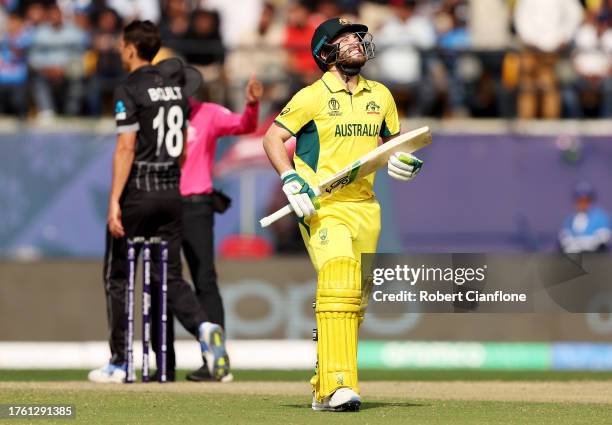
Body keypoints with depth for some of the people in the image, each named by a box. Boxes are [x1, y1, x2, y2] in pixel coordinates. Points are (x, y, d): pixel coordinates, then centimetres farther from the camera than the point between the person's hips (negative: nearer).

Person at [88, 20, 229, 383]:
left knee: (117, 277, 6)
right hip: (171, 190, 6)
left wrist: (114, 201, -19)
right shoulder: (175, 89, 11)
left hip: (137, 190, -6)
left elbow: (126, 148, -17)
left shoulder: (130, 91, -11)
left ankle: (119, 364, 8)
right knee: (170, 276, 7)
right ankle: (204, 327, -21)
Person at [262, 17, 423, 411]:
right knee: (339, 284, -24)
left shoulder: (380, 96, 12)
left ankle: (324, 386, 19)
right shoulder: (312, 96, -5)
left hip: (365, 208, 6)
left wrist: (403, 161, 3)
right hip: (322, 207, -6)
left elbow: (393, 140, 25)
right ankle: (336, 387, -30)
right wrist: (291, 180, -18)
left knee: (356, 301, 7)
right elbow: (273, 138, -4)